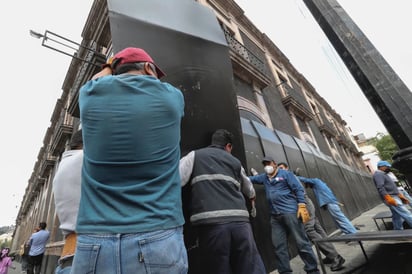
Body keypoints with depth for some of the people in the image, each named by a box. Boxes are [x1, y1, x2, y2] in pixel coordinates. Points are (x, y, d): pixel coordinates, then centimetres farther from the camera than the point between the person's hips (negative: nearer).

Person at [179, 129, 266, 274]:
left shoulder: (195, 155, 13)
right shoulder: (235, 161, 22)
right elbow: (250, 192, 38)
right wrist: (252, 196, 59)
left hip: (211, 223, -2)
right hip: (240, 221, 3)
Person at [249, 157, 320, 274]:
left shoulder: (285, 174, 2)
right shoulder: (264, 177, 16)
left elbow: (299, 189, -4)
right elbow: (249, 179, 19)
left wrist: (302, 206, -13)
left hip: (290, 212, -5)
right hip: (275, 216, 6)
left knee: (301, 242, 0)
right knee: (279, 246, 8)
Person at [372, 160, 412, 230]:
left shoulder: (383, 174, 23)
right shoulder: (378, 174, -11)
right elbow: (380, 188, -23)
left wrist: (401, 196, 21)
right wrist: (389, 198, -30)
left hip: (395, 197, 10)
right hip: (391, 199, -10)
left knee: (397, 218, 12)